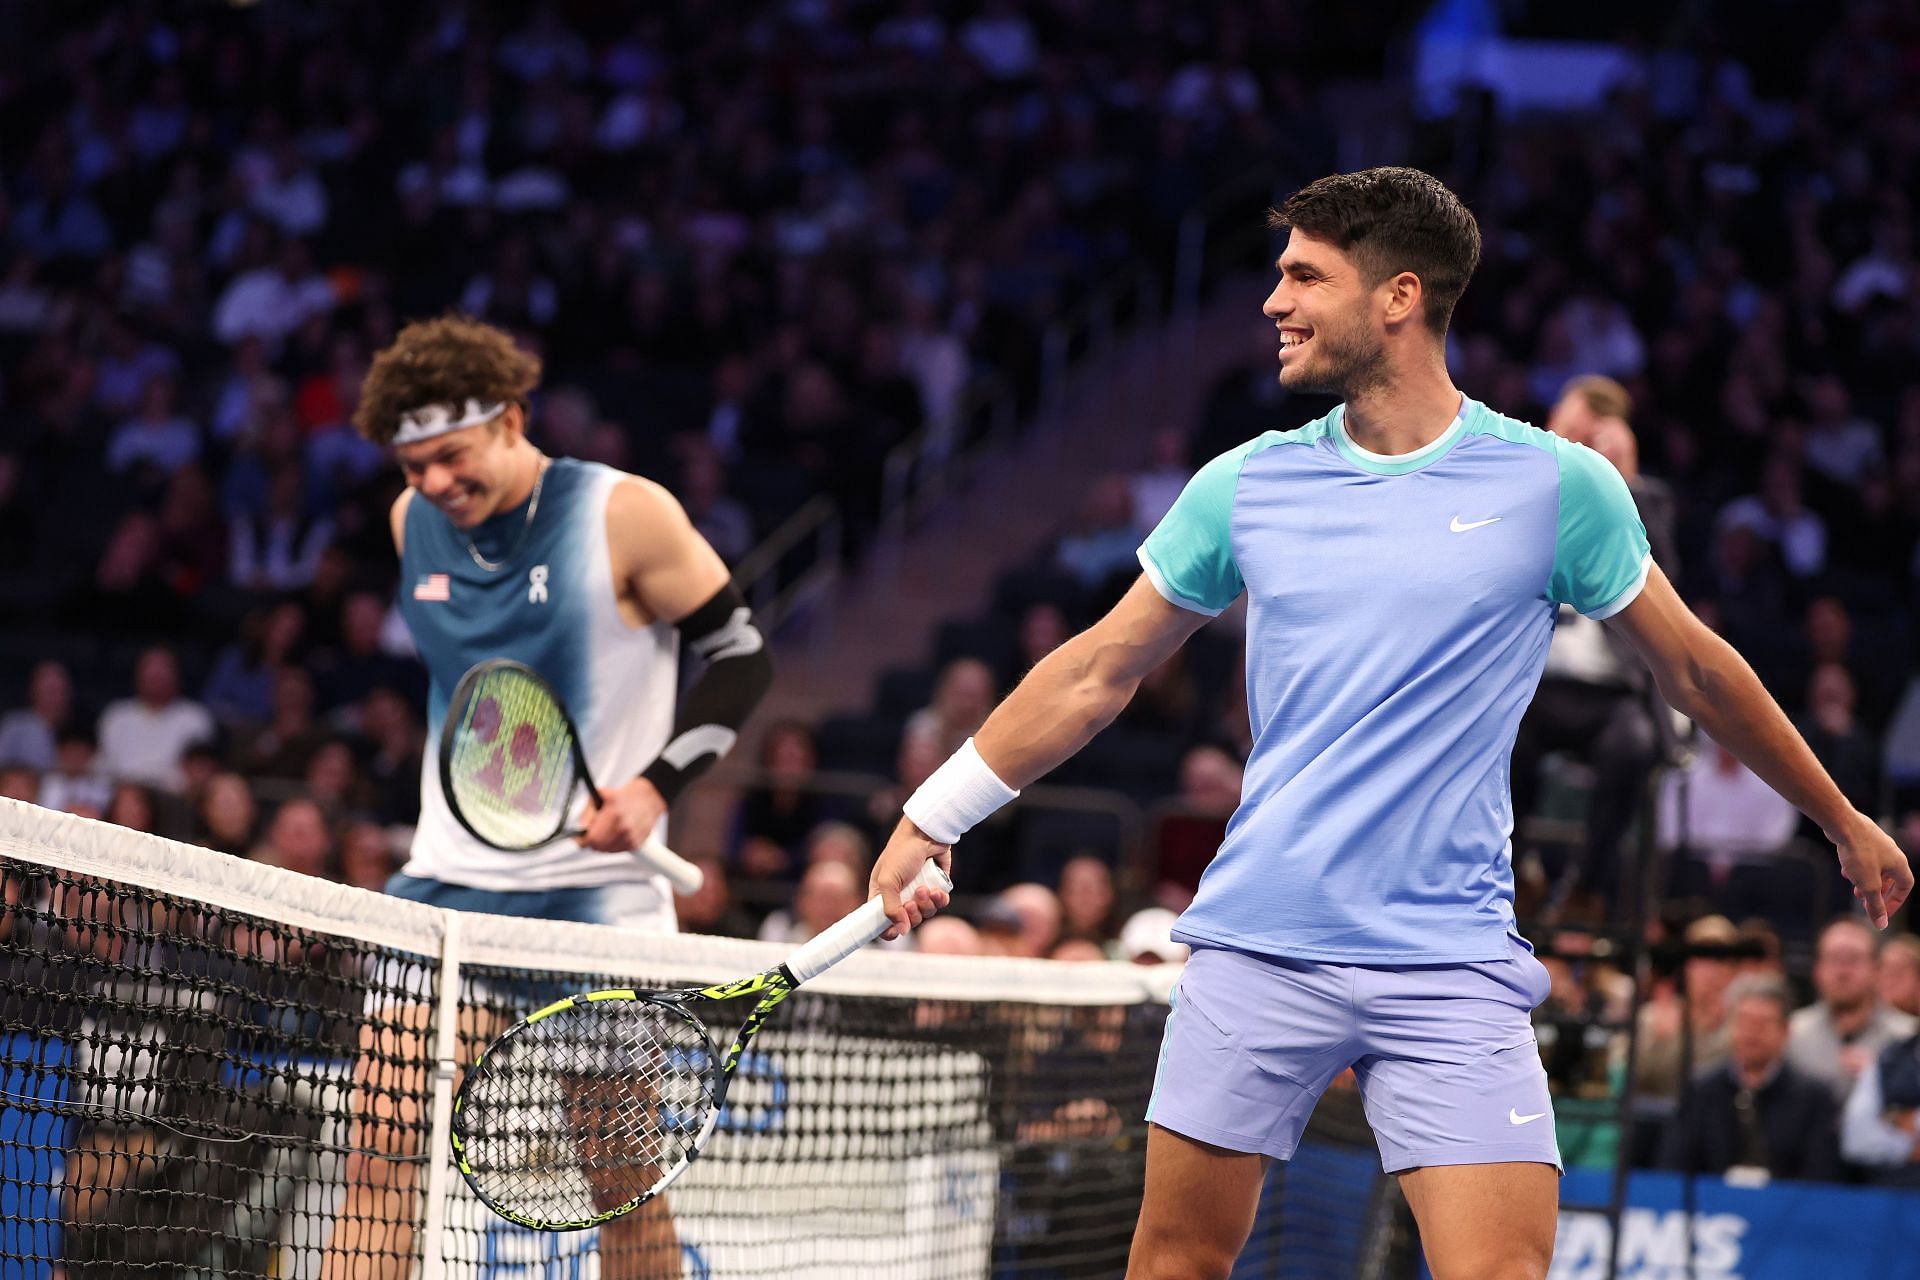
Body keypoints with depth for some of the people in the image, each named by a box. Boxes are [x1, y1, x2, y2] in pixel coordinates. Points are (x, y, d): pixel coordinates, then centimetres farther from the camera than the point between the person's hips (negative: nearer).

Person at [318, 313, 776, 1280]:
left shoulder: (626, 516, -9)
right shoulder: (414, 522, 6)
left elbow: (739, 657, -5)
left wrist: (655, 783, -18)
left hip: (596, 890, -4)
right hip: (449, 878, 4)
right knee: (384, 1148, -8)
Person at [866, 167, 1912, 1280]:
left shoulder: (1558, 485, -1)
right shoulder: (1247, 486, 6)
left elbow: (1696, 670, 12)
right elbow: (1099, 671, 15)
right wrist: (934, 815, 15)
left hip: (1452, 967, -2)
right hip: (1257, 946, 2)